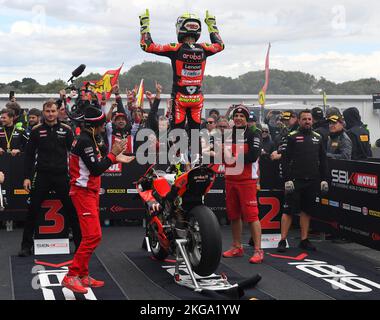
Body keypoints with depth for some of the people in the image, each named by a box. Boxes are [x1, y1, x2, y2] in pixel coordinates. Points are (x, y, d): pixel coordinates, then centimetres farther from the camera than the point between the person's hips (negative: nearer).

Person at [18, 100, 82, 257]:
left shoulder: (66, 130, 3)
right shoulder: (36, 130, 4)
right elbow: (29, 155, 5)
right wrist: (27, 177, -1)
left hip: (62, 175, 0)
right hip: (41, 176, 0)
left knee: (71, 210, 3)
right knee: (33, 211, 2)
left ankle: (80, 243, 14)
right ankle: (26, 245, 13)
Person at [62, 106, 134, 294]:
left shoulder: (88, 139, 14)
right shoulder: (85, 141, -18)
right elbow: (96, 169, -21)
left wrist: (116, 159, 14)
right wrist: (112, 154, -14)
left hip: (90, 192, 11)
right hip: (83, 192, -11)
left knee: (92, 236, 13)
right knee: (93, 236, -16)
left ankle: (83, 275, 19)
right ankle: (71, 276, -13)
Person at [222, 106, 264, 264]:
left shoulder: (253, 135, -3)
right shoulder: (228, 135, 14)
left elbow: (253, 156, -16)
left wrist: (235, 158, -10)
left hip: (247, 181, -6)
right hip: (230, 180, 6)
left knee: (251, 215, -11)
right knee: (234, 215, 13)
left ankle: (258, 251, -9)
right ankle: (237, 247, 24)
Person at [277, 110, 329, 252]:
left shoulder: (318, 137, 13)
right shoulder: (292, 137, 0)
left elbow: (323, 160, 14)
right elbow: (285, 159, -5)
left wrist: (324, 179, 7)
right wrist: (287, 180, -12)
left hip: (312, 181, 4)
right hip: (295, 180, -4)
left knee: (306, 211, 9)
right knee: (289, 211, -4)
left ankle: (304, 240, 16)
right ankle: (283, 241, 0)